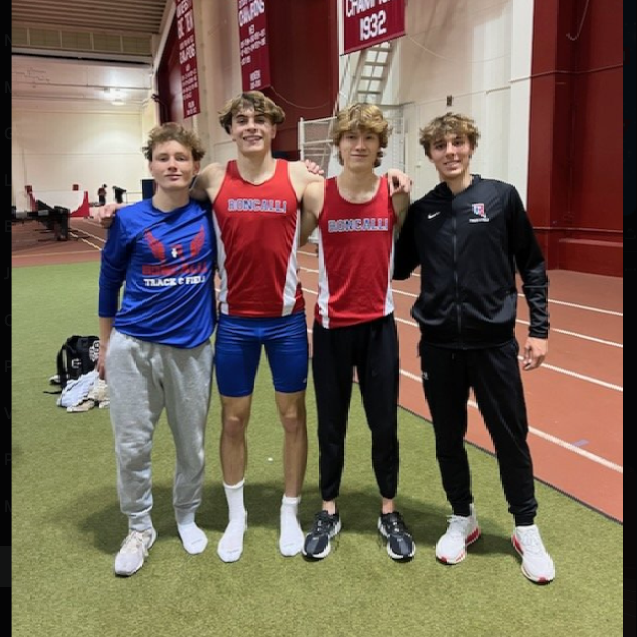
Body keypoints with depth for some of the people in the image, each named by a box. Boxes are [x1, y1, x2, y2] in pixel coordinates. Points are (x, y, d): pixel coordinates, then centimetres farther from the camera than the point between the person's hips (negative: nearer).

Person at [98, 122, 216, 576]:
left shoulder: (209, 216, -3)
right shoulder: (129, 220, -4)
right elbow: (109, 281, 6)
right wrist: (106, 344, 9)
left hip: (192, 348, 1)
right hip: (133, 346, 0)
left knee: (192, 443, 12)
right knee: (132, 445, 6)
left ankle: (187, 516, 36)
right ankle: (139, 528, 28)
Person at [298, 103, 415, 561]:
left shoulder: (395, 194, -3)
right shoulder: (317, 196, -6)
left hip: (379, 325, 1)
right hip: (331, 327, 0)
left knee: (385, 424, 10)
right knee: (332, 424, 11)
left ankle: (389, 513, 29)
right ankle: (329, 512, 30)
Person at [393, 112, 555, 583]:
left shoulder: (502, 197, -1)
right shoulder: (421, 211, 5)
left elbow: (532, 266, 3)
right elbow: (397, 269, 7)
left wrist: (539, 328, -2)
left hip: (493, 342, -2)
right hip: (439, 345, 2)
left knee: (511, 437, 8)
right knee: (448, 438, 12)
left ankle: (527, 529, 28)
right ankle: (463, 519, 34)